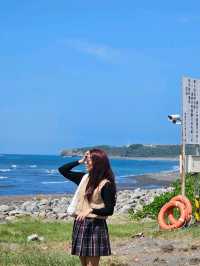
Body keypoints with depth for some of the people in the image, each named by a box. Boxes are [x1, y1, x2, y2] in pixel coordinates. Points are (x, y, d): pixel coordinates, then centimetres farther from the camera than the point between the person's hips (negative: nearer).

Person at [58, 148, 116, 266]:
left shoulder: (106, 184, -11)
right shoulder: (84, 178, 8)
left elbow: (109, 210, -15)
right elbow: (63, 170, 14)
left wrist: (91, 210, -27)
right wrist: (80, 161, 6)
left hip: (95, 226, -7)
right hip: (80, 224, 7)